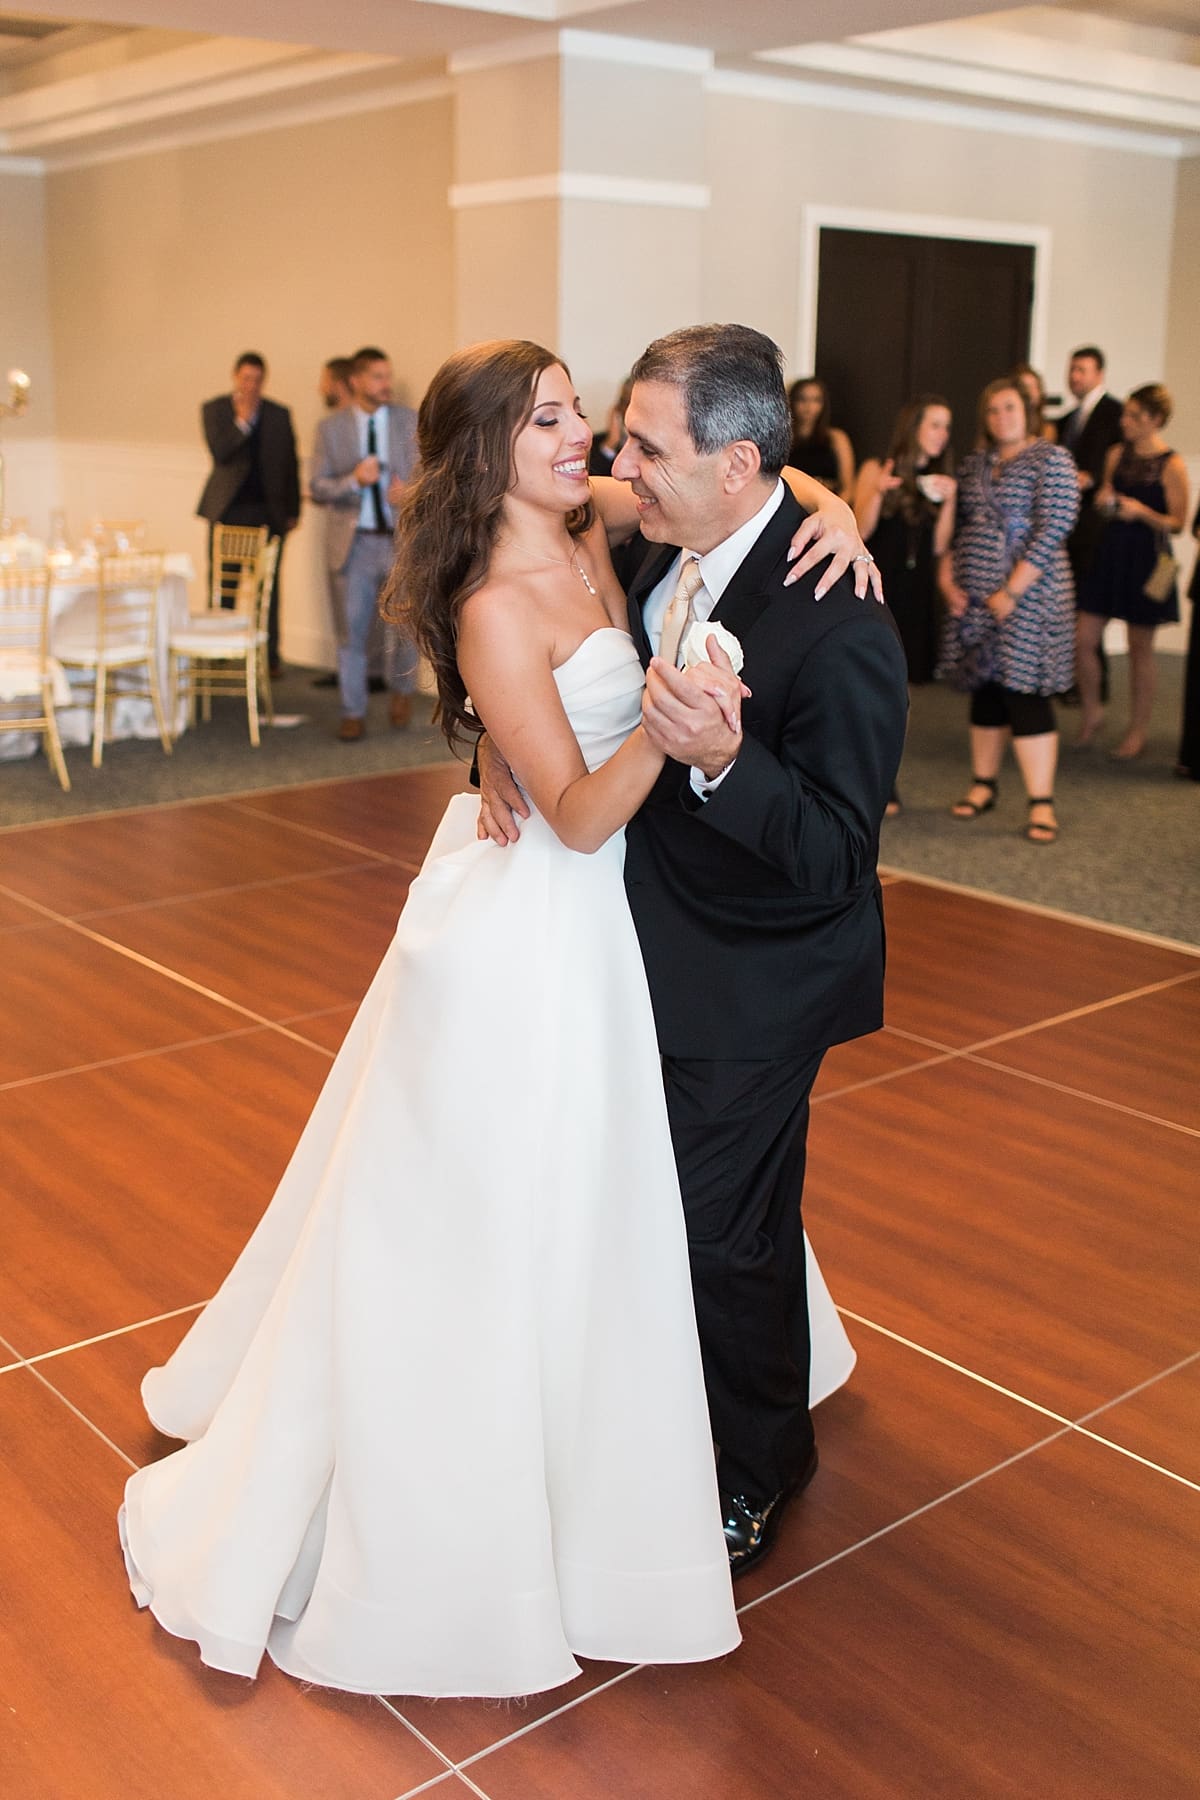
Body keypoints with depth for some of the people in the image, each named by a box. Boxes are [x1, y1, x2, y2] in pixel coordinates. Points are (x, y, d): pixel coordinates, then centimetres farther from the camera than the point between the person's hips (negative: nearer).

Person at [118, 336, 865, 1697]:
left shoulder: (590, 538, -1)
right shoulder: (495, 610, -23)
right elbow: (579, 814, -25)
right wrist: (662, 729, -42)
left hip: (594, 921, 9)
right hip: (526, 936, -8)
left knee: (595, 1193, 25)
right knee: (484, 1220, 5)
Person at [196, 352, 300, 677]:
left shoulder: (279, 414, 8)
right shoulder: (214, 409, 4)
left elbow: (290, 464, 10)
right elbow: (219, 453, -9)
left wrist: (292, 511, 6)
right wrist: (243, 420, -15)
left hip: (268, 511, 1)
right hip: (228, 509, -1)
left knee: (267, 588, 3)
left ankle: (269, 657, 8)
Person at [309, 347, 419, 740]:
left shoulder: (412, 421, 4)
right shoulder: (331, 428, 3)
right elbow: (317, 489, -1)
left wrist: (412, 490, -16)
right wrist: (354, 480, -18)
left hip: (403, 539, 0)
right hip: (353, 543, 0)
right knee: (351, 632, 5)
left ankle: (400, 690, 24)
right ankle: (353, 714, 17)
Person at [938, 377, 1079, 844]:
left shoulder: (1050, 459, -5)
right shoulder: (975, 464, 14)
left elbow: (1052, 530, -13)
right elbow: (954, 525, 16)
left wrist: (1011, 590, -17)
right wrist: (946, 578, 0)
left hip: (1026, 594, -6)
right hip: (972, 597, 6)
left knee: (1024, 693, -9)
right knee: (984, 690, 10)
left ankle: (1041, 802, -6)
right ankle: (983, 783, 21)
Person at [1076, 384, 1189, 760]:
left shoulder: (1172, 465, -9)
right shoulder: (1116, 454, 7)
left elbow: (1177, 522, -8)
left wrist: (1141, 511, -22)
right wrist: (1103, 501, -4)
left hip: (1145, 560, -5)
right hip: (1109, 555, 5)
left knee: (1140, 649, 4)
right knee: (1082, 641, 1)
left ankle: (1138, 731, 16)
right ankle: (1092, 710, 24)